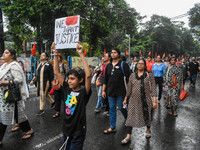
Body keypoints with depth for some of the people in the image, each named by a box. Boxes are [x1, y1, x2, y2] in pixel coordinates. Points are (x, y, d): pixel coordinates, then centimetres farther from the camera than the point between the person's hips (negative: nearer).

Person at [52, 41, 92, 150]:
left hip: (78, 132, -5)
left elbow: (88, 75, -32)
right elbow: (57, 73, 0)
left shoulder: (83, 92, -17)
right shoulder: (67, 89, -3)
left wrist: (81, 54, -33)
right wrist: (55, 54, -4)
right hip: (66, 129, 6)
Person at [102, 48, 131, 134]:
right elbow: (105, 79, 13)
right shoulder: (108, 66, 9)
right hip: (110, 91, 5)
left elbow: (128, 78, -6)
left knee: (121, 107, 3)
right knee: (111, 108, 8)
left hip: (120, 91, -5)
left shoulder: (123, 65, -5)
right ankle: (112, 127, 19)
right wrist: (103, 90, 11)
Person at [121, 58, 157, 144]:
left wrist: (154, 101, -12)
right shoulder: (132, 75, 7)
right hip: (134, 100, 2)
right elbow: (129, 88, 12)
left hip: (145, 100, -2)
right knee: (130, 117, -2)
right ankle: (128, 137, 4)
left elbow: (153, 88, -5)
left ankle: (148, 130, 42)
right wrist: (125, 99, 13)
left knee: (147, 116, 14)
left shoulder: (149, 75, -2)